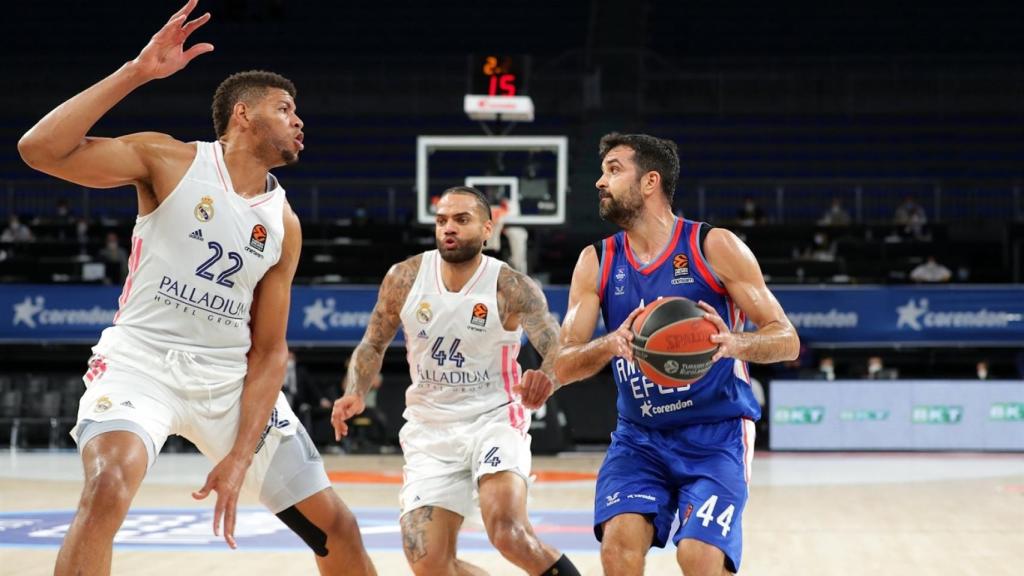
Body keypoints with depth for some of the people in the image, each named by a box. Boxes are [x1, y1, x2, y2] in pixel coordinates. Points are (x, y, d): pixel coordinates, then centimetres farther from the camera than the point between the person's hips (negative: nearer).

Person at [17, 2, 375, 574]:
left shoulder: (284, 225, 5)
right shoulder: (171, 161, -6)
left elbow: (268, 350, 5)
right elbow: (40, 149, -19)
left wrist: (240, 457, -7)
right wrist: (137, 71, -23)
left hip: (232, 378, 5)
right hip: (142, 359, -5)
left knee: (337, 526, 6)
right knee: (110, 484, -35)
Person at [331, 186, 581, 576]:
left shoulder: (510, 288, -12)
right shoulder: (405, 277, -3)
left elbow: (557, 349, -18)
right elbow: (373, 344, 9)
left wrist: (546, 376, -42)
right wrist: (356, 394, -9)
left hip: (494, 420, -3)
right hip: (429, 430, 4)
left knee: (507, 532, -30)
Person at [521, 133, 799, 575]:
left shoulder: (715, 247, -7)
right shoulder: (596, 262, 3)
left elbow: (787, 340, -6)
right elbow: (561, 365, -2)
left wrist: (734, 343, -29)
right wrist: (611, 344, -24)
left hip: (716, 433, -3)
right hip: (639, 436, 3)